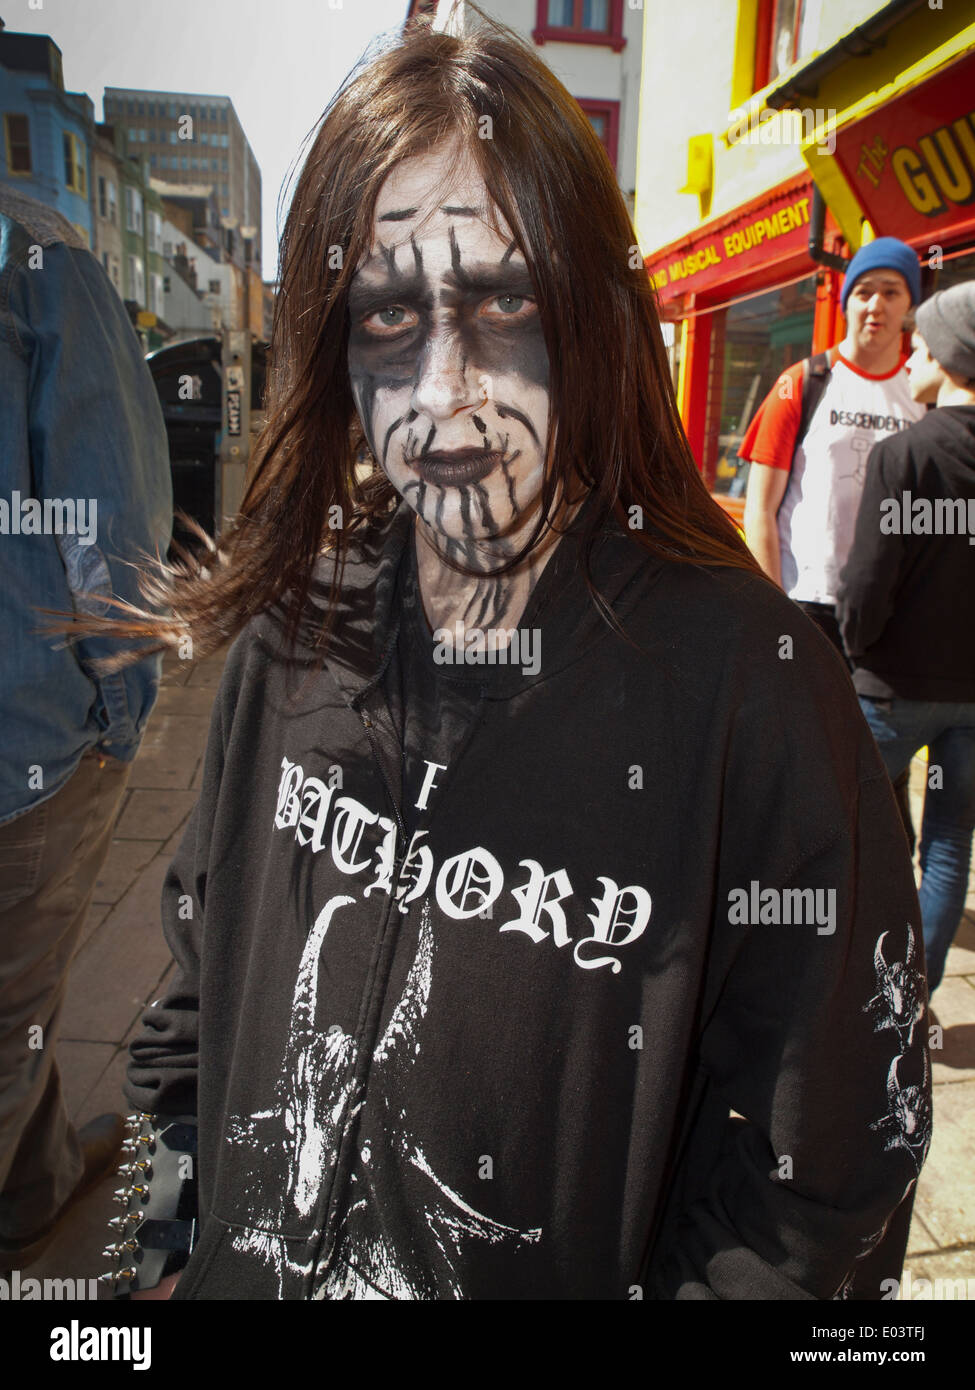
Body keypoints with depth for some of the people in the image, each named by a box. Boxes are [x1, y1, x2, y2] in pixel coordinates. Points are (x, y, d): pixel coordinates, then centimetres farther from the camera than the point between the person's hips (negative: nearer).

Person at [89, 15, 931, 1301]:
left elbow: (824, 1163, -16)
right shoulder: (294, 628, -12)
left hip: (565, 1272, -3)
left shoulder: (749, 677, -25)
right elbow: (203, 978, 2)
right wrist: (172, 1249, 4)